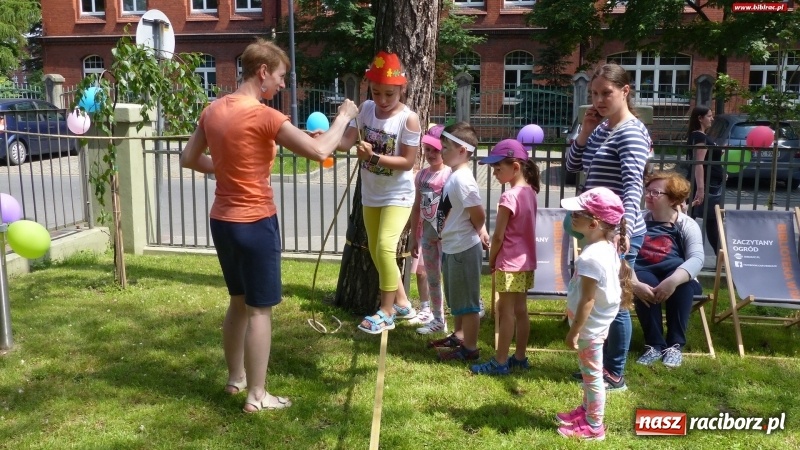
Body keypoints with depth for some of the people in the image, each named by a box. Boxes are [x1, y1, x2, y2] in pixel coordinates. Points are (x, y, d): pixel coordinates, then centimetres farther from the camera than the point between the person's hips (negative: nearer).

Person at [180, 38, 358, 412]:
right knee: (260, 310, 2)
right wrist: (343, 117, -6)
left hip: (221, 221, 8)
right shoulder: (264, 116, -19)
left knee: (239, 301, 22)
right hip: (255, 224, -8)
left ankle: (236, 377, 34)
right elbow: (320, 152, -21)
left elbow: (188, 159, 15)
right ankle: (257, 395, 11)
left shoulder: (213, 110, 5)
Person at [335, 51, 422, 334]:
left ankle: (386, 311, -2)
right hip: (371, 195, 7)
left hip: (397, 195, -6)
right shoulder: (365, 109, -3)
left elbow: (408, 162, -19)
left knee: (385, 247, -19)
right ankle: (402, 303, 31)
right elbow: (347, 141, -13)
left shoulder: (409, 119, -17)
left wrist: (374, 156, -28)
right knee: (375, 252, 14)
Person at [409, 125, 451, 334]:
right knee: (432, 278, 13)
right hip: (427, 231, 7)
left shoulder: (449, 174, -11)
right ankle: (437, 319, 25)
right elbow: (417, 207, 13)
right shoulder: (422, 175, 8)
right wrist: (414, 237, 14)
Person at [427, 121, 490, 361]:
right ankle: (458, 335, 40)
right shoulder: (454, 176, 8)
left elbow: (479, 215, -21)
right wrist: (481, 232, 8)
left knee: (467, 300, 2)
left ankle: (470, 348, 14)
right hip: (452, 247, 10)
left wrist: (477, 234, -3)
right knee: (456, 297, 23)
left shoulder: (463, 180, -22)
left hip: (464, 249, -10)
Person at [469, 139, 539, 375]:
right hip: (526, 261, 8)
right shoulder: (530, 192, 6)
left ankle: (500, 362, 6)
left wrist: (491, 260, -1)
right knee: (520, 310, 14)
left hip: (509, 263, -8)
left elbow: (498, 236, -17)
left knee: (506, 311, -1)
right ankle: (520, 357, 23)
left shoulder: (508, 197, -20)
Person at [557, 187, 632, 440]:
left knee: (592, 375, 5)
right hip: (597, 324, 10)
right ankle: (587, 410, 42)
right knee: (589, 373, 24)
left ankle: (594, 427, 20)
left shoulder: (591, 257, -30)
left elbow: (588, 300, -27)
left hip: (589, 327, -10)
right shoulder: (608, 247, 1)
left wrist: (574, 332, -18)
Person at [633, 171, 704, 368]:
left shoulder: (687, 225, 0)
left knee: (680, 278, -34)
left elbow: (697, 258, -17)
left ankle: (675, 344, -24)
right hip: (644, 278, 0)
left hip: (675, 281, 0)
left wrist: (673, 280, -37)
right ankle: (654, 344, -24)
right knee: (645, 281, -34)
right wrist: (634, 283, -30)